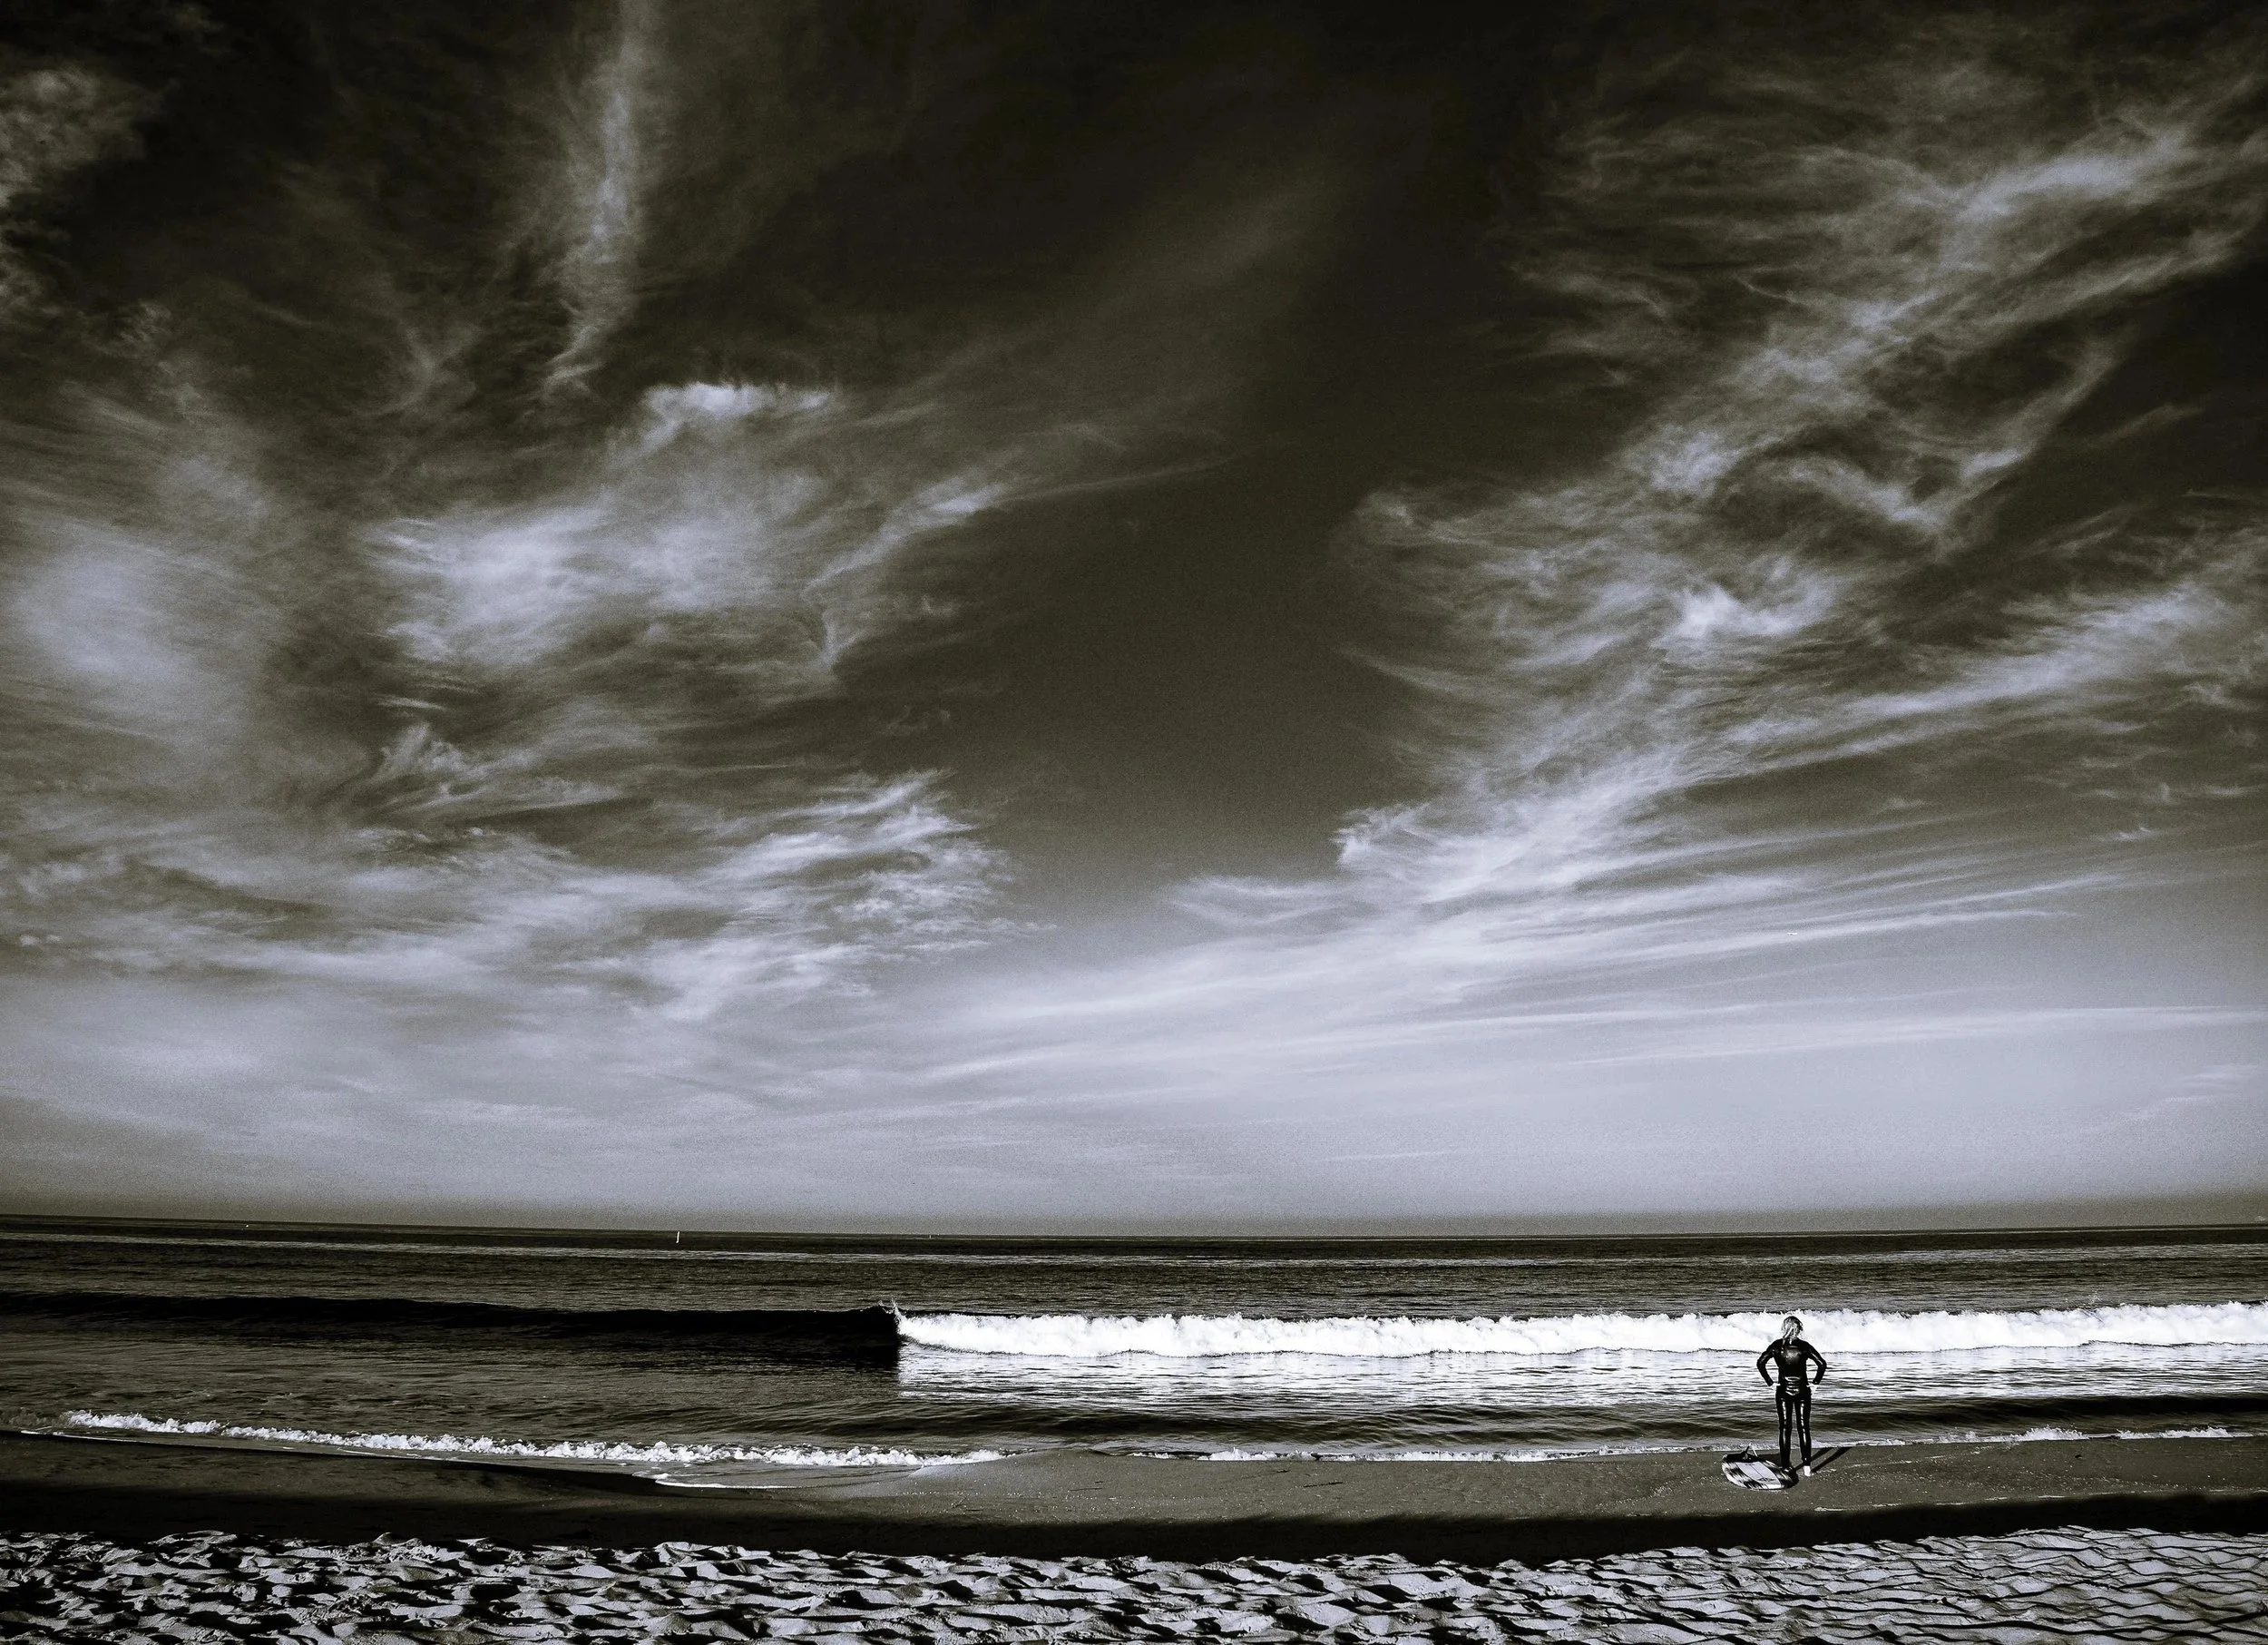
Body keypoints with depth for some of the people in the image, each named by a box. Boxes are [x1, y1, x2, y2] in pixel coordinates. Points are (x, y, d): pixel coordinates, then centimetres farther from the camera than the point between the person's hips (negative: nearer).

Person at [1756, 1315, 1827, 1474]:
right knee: (1804, 1428, 6)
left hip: (1783, 1391, 0)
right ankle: (1807, 1466, 1)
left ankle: (1785, 1466, 9)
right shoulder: (1804, 1346, -8)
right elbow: (1822, 1364, -12)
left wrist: (1770, 1383, -3)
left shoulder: (1776, 1346, -6)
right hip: (1802, 1391, 0)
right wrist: (1815, 1382, -1)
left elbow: (1760, 1363, -11)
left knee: (1785, 1428, 7)